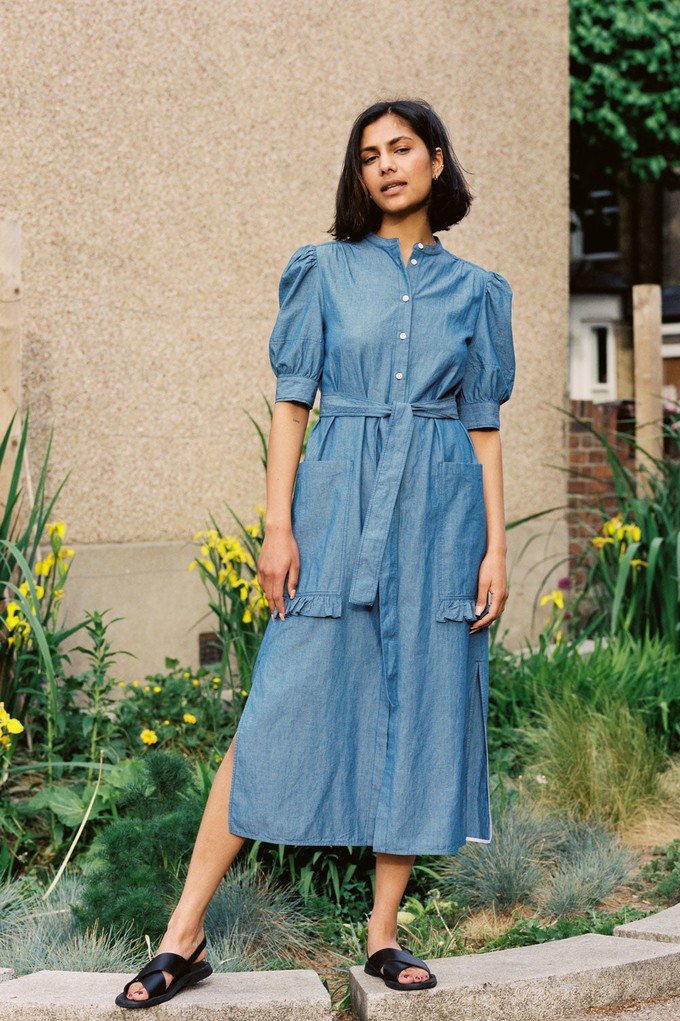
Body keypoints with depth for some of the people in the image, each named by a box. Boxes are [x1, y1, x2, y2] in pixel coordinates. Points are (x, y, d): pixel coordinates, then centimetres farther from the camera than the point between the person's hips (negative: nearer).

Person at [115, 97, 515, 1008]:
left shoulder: (474, 289, 10)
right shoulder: (324, 271, 6)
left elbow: (484, 424, 9)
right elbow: (292, 402, 3)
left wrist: (496, 546, 2)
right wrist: (278, 525, -6)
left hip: (439, 516, 2)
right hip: (338, 503, -2)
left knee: (421, 711, 2)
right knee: (284, 709, -6)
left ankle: (384, 933, 13)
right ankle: (185, 936, -1)